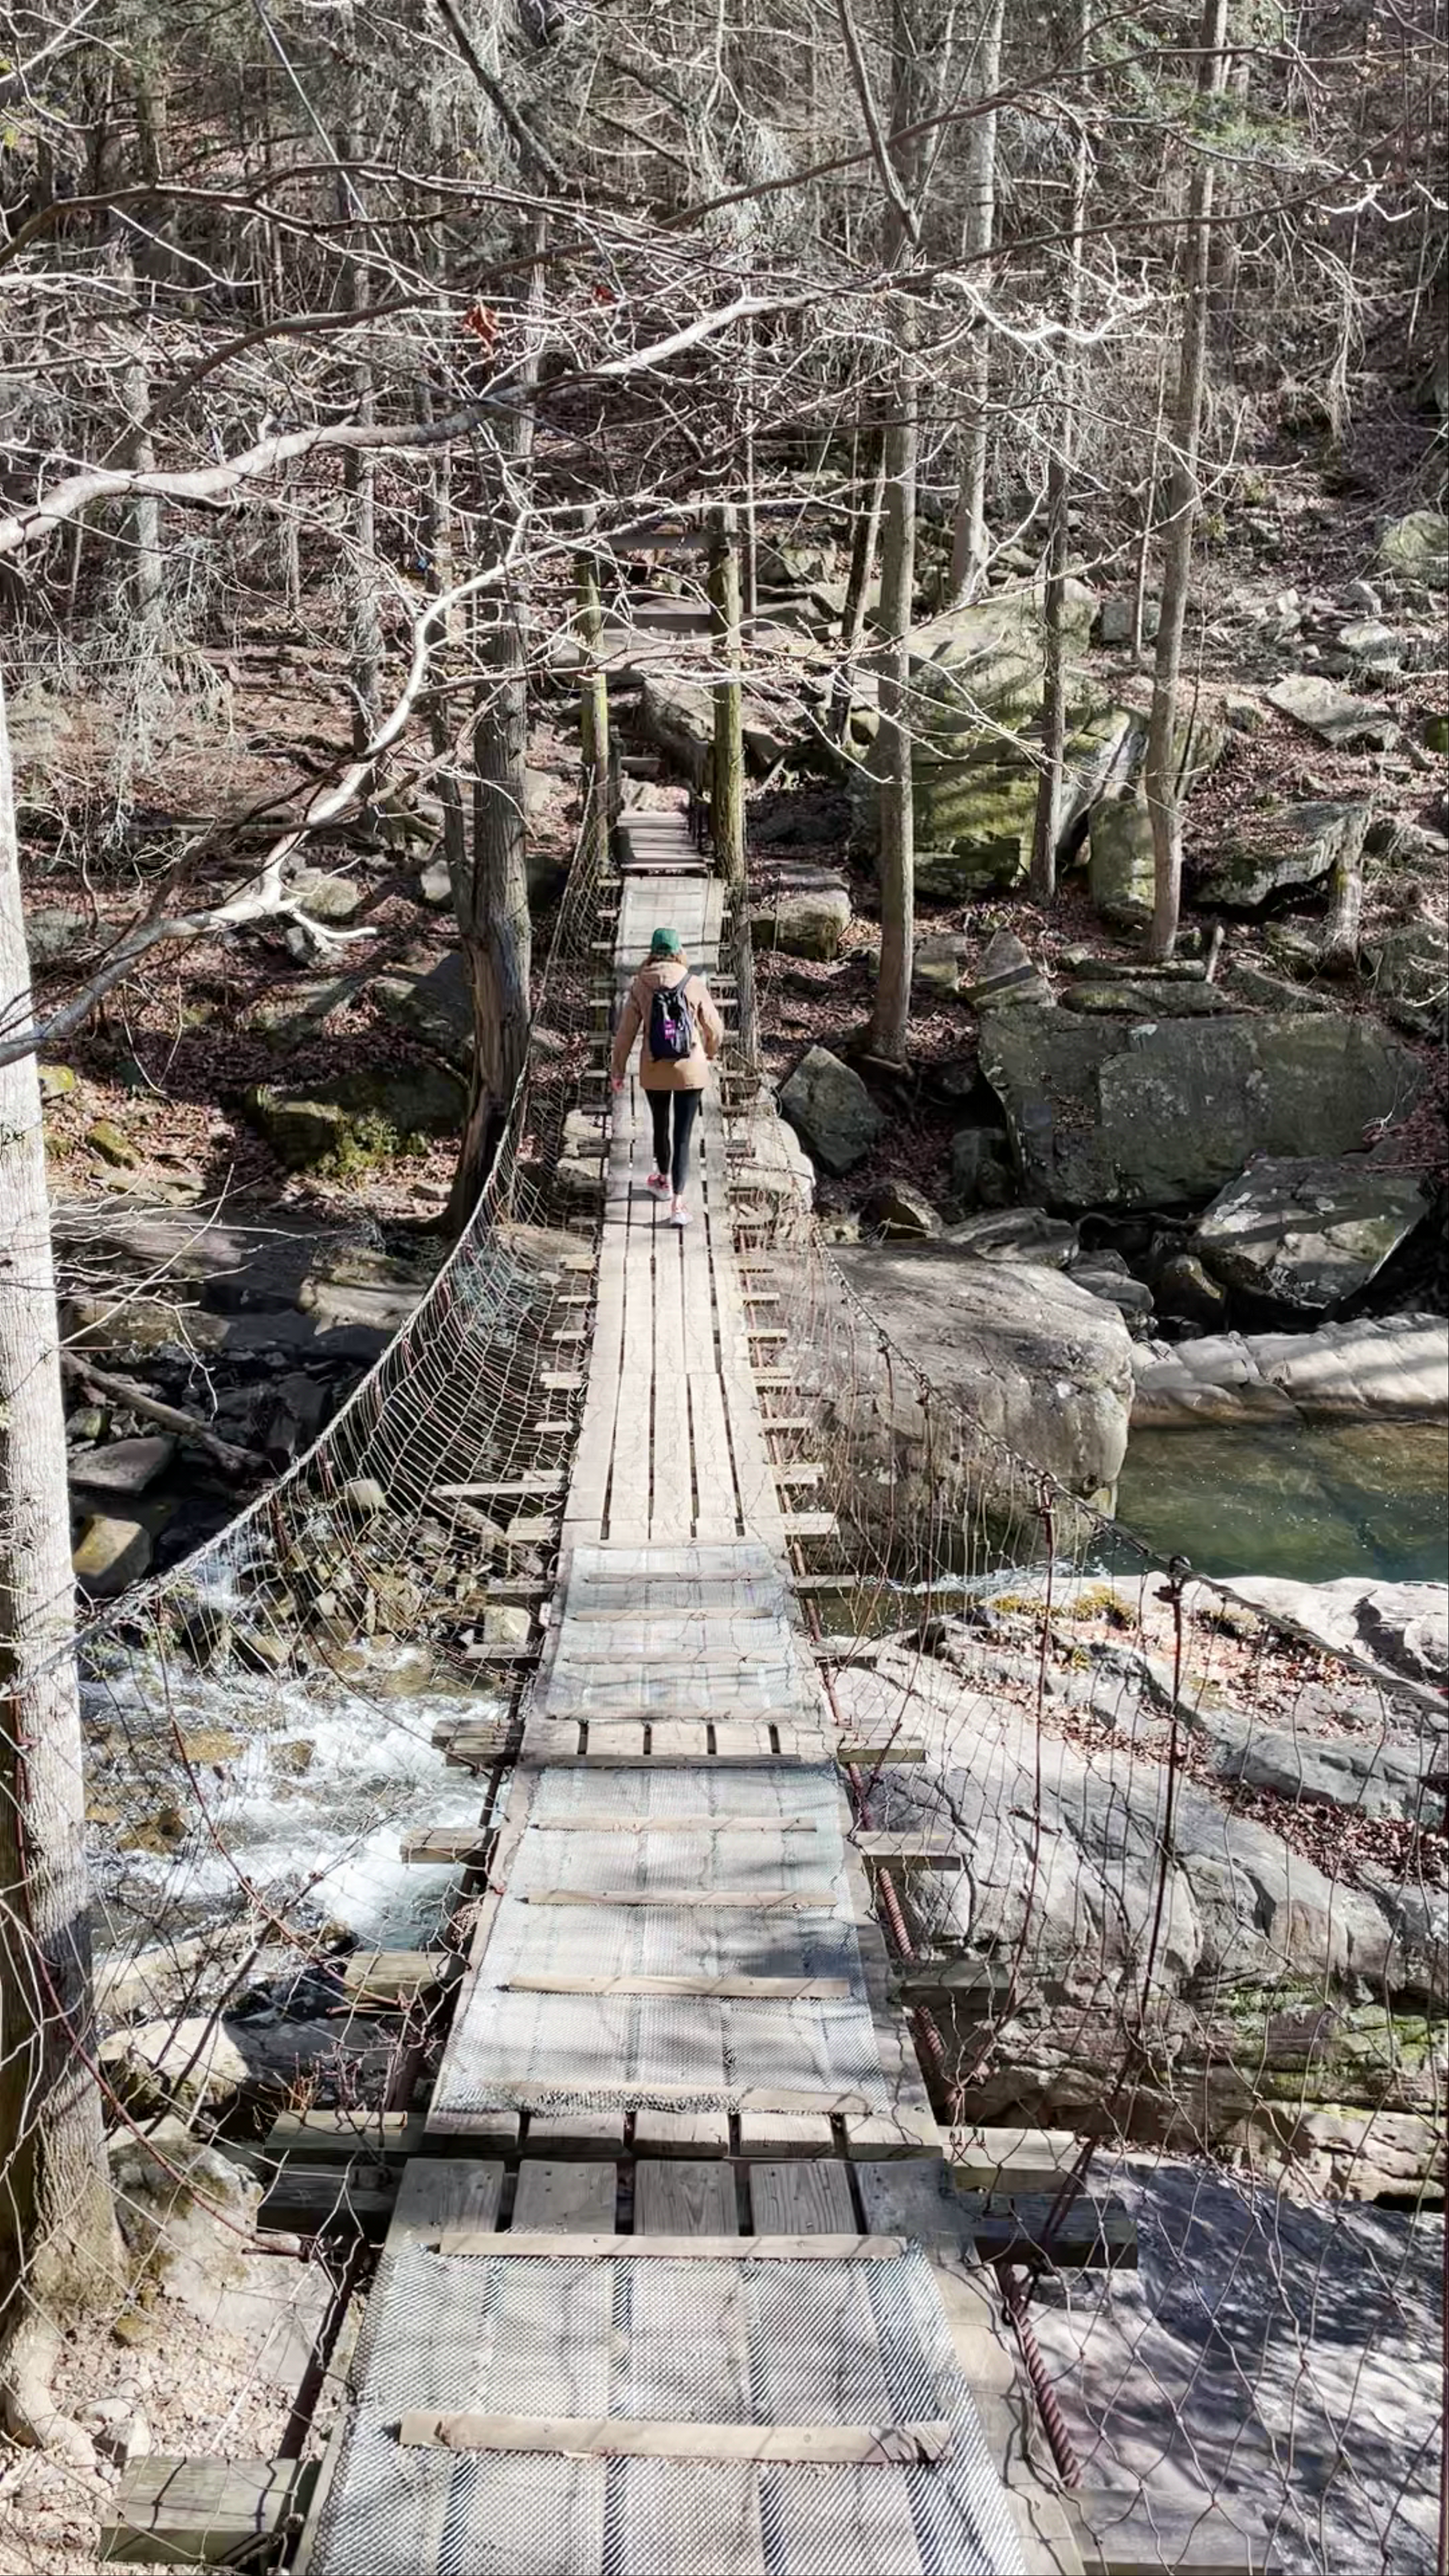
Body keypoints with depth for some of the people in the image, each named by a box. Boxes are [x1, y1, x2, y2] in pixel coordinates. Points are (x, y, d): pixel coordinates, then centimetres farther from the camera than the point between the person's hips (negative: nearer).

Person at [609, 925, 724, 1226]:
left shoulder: (640, 987, -8)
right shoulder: (695, 985, -8)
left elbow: (626, 1032, -5)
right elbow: (715, 1029, 0)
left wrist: (618, 1070, 6)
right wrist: (710, 1054, 21)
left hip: (654, 1072, 1)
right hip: (690, 1070, -1)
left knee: (661, 1126, 23)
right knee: (683, 1135, 2)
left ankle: (664, 1181, 44)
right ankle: (678, 1203, -6)